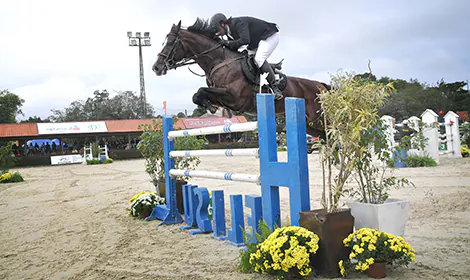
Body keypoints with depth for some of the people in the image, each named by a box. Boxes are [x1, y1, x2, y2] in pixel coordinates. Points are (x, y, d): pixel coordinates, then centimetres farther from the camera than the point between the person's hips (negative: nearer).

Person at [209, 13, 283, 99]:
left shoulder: (238, 23, -26)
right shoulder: (229, 32, 4)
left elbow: (245, 40, -39)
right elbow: (232, 50, 6)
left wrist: (229, 43, -31)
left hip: (270, 36, -10)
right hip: (257, 42, 10)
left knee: (259, 59, -28)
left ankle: (274, 87, -25)